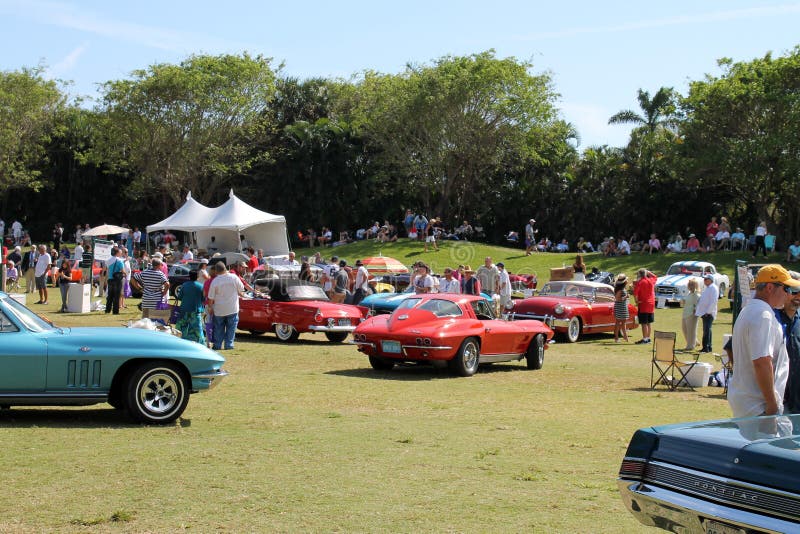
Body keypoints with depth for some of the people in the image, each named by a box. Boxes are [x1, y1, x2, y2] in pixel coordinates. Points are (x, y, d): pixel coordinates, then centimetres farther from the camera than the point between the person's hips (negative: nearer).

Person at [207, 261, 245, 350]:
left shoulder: (214, 281, -10)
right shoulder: (234, 277, -9)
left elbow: (211, 298, -6)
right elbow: (241, 291, 2)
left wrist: (210, 307, 8)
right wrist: (240, 293, 23)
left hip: (219, 310, 0)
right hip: (232, 309, 0)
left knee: (218, 329, 13)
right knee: (231, 328, 10)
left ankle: (217, 345, 15)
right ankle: (229, 345, 9)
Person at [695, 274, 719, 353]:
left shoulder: (713, 288, -10)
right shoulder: (707, 288, 21)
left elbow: (713, 301, -19)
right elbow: (701, 299, 28)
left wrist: (708, 311, -21)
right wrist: (696, 308, 18)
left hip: (708, 313, -10)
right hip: (704, 313, 10)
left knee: (707, 330, -13)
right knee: (706, 330, 11)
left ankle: (706, 347, -14)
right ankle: (708, 347, 16)